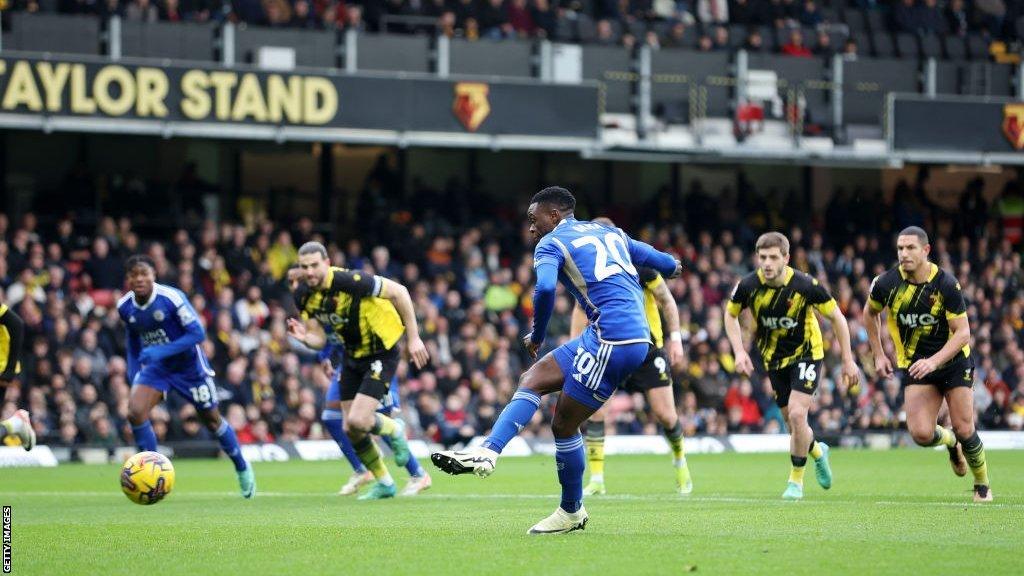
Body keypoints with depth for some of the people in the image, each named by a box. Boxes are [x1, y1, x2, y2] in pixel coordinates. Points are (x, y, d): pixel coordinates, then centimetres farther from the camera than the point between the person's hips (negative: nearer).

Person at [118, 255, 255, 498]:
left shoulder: (172, 298, -25)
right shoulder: (125, 306, -8)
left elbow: (197, 333, -25)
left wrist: (163, 351, -33)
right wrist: (133, 374, 7)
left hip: (188, 365, -4)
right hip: (155, 366, 4)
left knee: (212, 419, 11)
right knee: (135, 412, -20)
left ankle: (243, 469, 35)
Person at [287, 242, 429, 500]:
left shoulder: (348, 281, -27)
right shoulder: (304, 296, -6)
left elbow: (398, 291, -19)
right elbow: (320, 340, 1)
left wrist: (413, 338, -16)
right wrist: (305, 338, -25)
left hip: (381, 352, -7)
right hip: (352, 357, 7)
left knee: (358, 421, -20)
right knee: (350, 429, 6)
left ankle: (394, 430, 15)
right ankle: (384, 483, 26)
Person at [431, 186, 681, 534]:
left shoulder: (552, 243, 0)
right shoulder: (610, 233, 22)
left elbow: (545, 288, -20)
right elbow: (666, 264, 30)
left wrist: (536, 336, -4)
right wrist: (671, 266, 56)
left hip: (613, 341, -9)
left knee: (564, 424, -2)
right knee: (533, 379, 12)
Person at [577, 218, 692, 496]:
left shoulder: (639, 264, -16)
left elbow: (667, 300, -4)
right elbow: (582, 309, 8)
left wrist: (675, 338, -7)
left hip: (648, 347, -2)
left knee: (665, 414, -4)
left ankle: (679, 459, 29)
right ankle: (596, 480, -10)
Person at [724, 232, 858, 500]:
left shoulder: (805, 285, -25)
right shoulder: (748, 285, -17)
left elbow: (837, 317, -11)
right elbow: (730, 315, 3)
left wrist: (848, 360, -9)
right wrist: (739, 351, -9)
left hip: (806, 353, -3)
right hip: (774, 358, 4)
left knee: (797, 415, -19)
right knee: (792, 421, 8)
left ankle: (796, 480, 1)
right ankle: (817, 451, 43)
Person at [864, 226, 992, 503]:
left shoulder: (946, 284, -18)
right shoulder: (887, 283, -10)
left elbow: (963, 333, -17)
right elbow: (870, 313, 12)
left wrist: (933, 361, -30)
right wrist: (879, 354, 9)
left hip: (953, 361, -2)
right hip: (914, 365, 2)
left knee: (964, 430, -7)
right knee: (921, 434, -13)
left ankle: (983, 485, 19)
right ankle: (950, 442, 24)